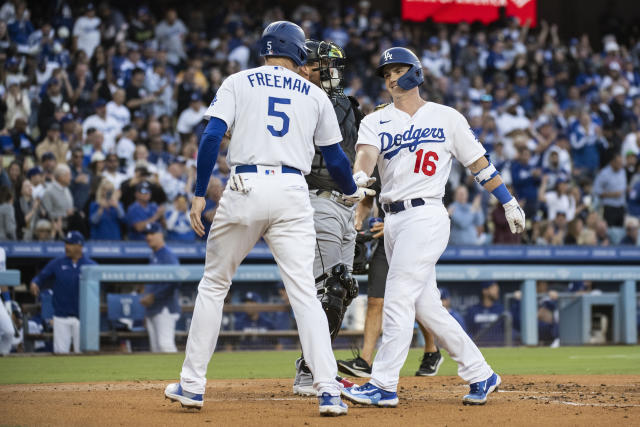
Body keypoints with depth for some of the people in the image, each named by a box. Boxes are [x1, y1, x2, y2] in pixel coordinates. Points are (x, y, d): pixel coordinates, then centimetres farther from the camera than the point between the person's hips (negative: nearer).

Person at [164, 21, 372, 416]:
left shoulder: (238, 82, 9)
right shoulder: (315, 95, 14)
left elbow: (212, 136, -4)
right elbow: (335, 158, 18)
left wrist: (199, 194, -4)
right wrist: (355, 191, 37)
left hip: (246, 188, -1)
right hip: (293, 193, 1)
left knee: (214, 284, 13)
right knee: (304, 292, -1)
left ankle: (193, 384, 15)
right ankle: (329, 391, -12)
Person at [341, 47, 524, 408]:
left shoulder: (447, 118, 5)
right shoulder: (376, 122, 12)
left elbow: (479, 163, 10)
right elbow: (367, 155, -9)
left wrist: (510, 202, 10)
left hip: (427, 216, -5)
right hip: (393, 220, 5)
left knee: (398, 299, -14)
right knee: (426, 307, 7)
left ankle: (384, 386, -13)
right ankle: (480, 375, 18)